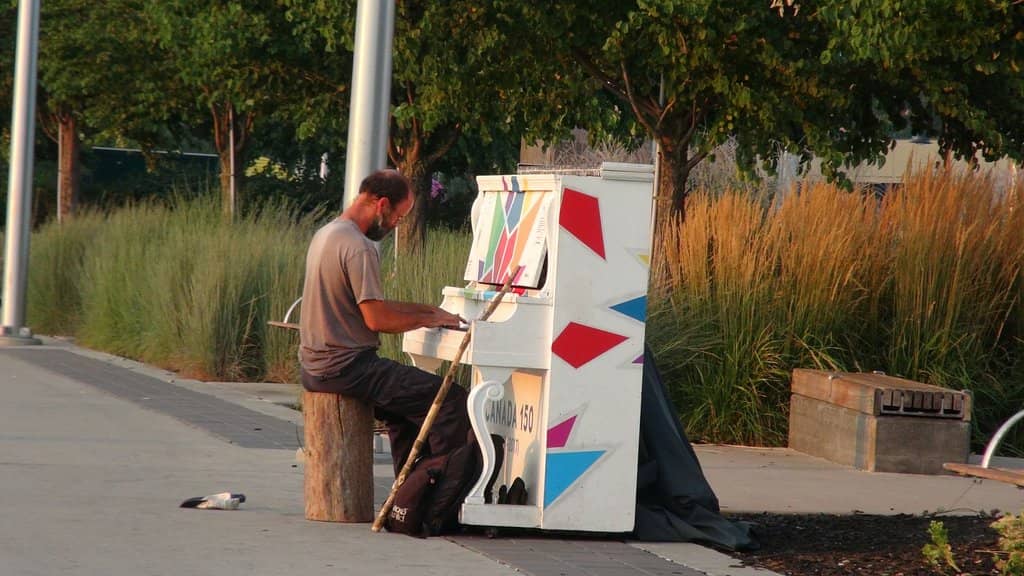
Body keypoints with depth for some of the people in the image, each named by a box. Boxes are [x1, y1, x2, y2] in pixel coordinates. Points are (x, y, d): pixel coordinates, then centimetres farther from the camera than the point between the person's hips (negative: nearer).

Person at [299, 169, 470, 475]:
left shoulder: (326, 234, 14)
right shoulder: (360, 248, -18)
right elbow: (376, 319, -21)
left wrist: (426, 309, 16)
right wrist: (429, 320, -6)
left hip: (315, 365, 11)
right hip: (345, 366, -11)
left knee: (407, 404, 31)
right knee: (453, 400, -12)